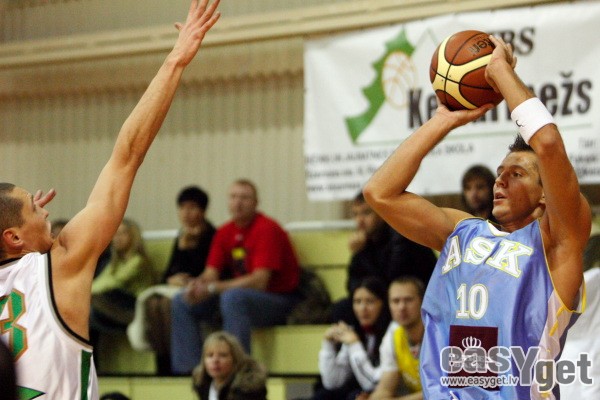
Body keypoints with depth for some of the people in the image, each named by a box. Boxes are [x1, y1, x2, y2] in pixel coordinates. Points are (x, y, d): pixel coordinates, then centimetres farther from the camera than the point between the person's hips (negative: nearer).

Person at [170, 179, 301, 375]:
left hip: (280, 299, -8)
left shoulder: (266, 229, -16)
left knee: (232, 297, -38)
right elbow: (211, 274, 4)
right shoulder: (225, 232, 6)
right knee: (181, 301, -1)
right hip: (242, 294, 8)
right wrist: (197, 285, -22)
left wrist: (212, 288, -26)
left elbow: (259, 281, -24)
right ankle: (186, 369, -6)